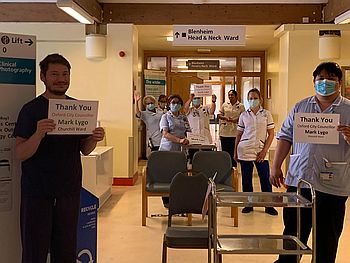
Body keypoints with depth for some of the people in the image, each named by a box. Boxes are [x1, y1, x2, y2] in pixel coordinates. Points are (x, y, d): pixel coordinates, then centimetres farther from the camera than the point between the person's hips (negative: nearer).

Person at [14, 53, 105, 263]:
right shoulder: (31, 109, -5)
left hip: (70, 189, 3)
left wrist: (94, 139, -11)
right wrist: (38, 134, -29)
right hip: (37, 190, -3)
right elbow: (20, 154, -11)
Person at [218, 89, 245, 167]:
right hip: (224, 131, 2)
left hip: (235, 132, -2)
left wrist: (235, 120, -18)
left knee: (233, 150, 1)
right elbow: (219, 115, 10)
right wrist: (225, 118, -10)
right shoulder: (225, 104, 9)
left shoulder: (241, 106, 1)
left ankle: (233, 166, 10)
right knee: (224, 150, 7)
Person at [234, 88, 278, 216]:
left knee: (265, 178, -3)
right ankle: (248, 204, 16)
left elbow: (271, 134, 2)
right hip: (245, 150, 1)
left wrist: (265, 150, -7)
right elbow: (238, 135, 11)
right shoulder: (244, 115, 8)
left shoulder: (266, 114, 4)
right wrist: (235, 152, 8)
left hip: (261, 151, -1)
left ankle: (269, 206, 7)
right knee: (246, 179, 5)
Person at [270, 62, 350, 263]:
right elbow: (285, 137, 9)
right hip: (298, 180, 3)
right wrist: (276, 167, 2)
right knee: (293, 232, 14)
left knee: (327, 238, 10)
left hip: (332, 185, -2)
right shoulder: (300, 107, 9)